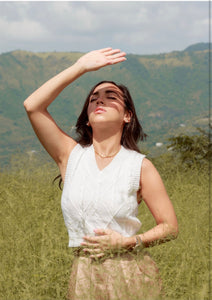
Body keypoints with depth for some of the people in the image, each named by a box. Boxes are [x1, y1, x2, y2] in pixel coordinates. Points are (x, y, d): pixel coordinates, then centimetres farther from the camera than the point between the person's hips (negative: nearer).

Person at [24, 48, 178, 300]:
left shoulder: (140, 166, -2)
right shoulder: (71, 155, 3)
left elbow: (170, 227, 1)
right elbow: (32, 106, -9)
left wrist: (127, 242, -14)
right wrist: (80, 67, -10)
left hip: (132, 278, -1)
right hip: (85, 278, 1)